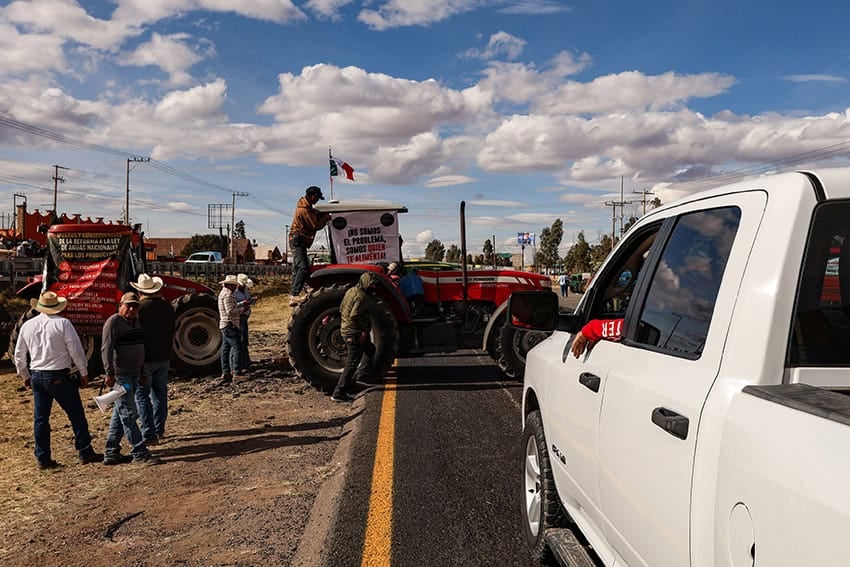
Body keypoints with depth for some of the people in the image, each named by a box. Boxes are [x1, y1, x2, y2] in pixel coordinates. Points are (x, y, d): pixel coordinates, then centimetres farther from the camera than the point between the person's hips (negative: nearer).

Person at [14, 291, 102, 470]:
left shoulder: (27, 326, 5)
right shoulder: (63, 323, -11)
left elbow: (19, 355, 12)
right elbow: (76, 350, -10)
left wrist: (25, 376, 25)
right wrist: (84, 373, 0)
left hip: (36, 376, 5)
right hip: (59, 376, -5)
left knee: (40, 418, 11)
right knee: (76, 415, 4)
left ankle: (43, 458, 16)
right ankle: (85, 453, 7)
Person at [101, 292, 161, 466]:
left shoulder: (135, 322, 15)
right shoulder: (114, 322, -10)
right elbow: (106, 349, -17)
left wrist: (142, 371, 21)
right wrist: (109, 374, -22)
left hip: (133, 375, 9)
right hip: (120, 375, -9)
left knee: (120, 414, 12)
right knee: (128, 414, -6)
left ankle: (111, 453, 20)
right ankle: (139, 453, -3)